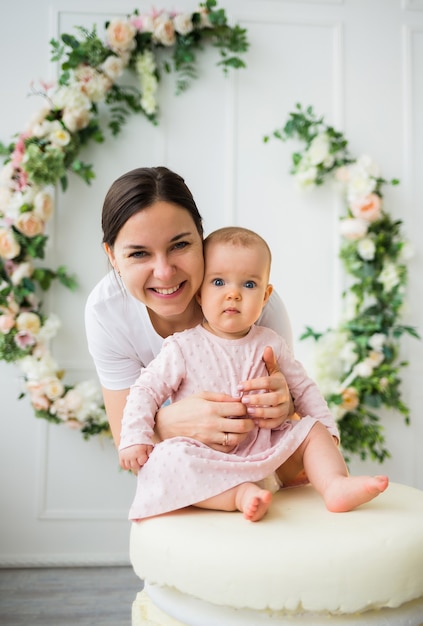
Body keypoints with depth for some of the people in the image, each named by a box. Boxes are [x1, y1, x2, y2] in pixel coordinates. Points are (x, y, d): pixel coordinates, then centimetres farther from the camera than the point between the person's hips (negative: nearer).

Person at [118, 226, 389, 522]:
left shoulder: (270, 344, 3)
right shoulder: (183, 348, -7)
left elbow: (304, 387, 12)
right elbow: (146, 390, -4)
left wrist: (327, 430, 4)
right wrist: (135, 439, -15)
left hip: (263, 451, 4)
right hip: (204, 459, -3)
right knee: (165, 460, -32)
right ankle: (241, 493, -32)